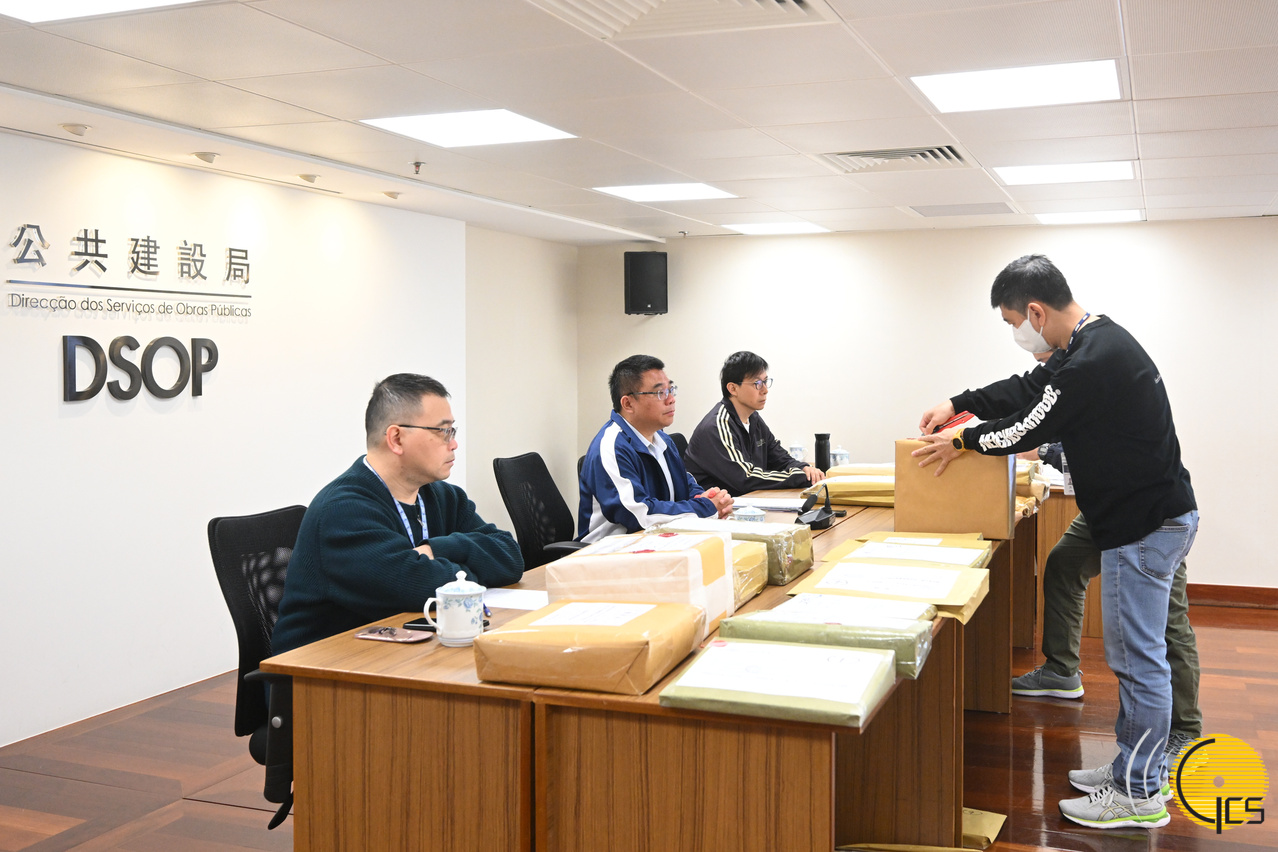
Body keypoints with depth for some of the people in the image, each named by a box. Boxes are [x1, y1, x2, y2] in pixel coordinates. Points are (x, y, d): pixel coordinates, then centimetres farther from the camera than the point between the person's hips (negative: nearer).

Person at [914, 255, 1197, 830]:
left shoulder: (1093, 361, -24)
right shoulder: (1100, 340, 10)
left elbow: (1030, 427, -15)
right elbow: (1029, 389, 20)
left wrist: (962, 442, 0)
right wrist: (959, 405, 18)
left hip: (1145, 525, -10)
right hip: (1149, 514, 10)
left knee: (1138, 659, -1)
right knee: (1135, 655, 17)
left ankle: (1139, 795, 9)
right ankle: (1137, 767, 29)